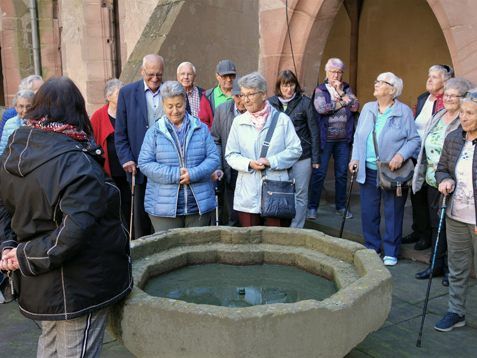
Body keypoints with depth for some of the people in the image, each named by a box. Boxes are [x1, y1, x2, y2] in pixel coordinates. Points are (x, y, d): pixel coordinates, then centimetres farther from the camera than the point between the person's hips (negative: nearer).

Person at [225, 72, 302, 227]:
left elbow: (295, 149, 0)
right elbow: (231, 155, 6)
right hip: (247, 194, 2)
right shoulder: (238, 122, 6)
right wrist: (249, 164, -13)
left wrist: (272, 161, -14)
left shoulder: (282, 119, 2)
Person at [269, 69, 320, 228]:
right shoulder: (270, 103, 4)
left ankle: (296, 229, 14)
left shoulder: (305, 103, -1)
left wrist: (315, 158, -1)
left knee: (300, 195, 4)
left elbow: (314, 132, 1)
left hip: (302, 156, -2)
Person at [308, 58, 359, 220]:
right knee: (319, 173, -1)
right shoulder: (320, 90, 2)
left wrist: (341, 93, -8)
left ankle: (341, 206, 21)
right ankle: (312, 207, 9)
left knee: (342, 173, 9)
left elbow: (355, 106, -3)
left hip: (344, 139, 3)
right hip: (325, 138, -3)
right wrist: (342, 103, -8)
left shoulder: (346, 89, 12)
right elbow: (321, 108, -16)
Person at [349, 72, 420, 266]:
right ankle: (371, 247, 27)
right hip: (368, 171, 4)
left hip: (392, 172, -4)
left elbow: (414, 139, -5)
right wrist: (355, 158, 1)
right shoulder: (367, 108, 8)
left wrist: (401, 155, -21)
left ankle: (391, 252, 19)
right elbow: (358, 137, 12)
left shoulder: (404, 111, -6)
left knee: (393, 213, 6)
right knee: (368, 212, 10)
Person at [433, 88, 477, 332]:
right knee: (457, 268, 16)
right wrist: (444, 180, -8)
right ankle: (456, 312, 30)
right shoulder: (453, 139, 3)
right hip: (456, 217, 5)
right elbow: (441, 168, 15)